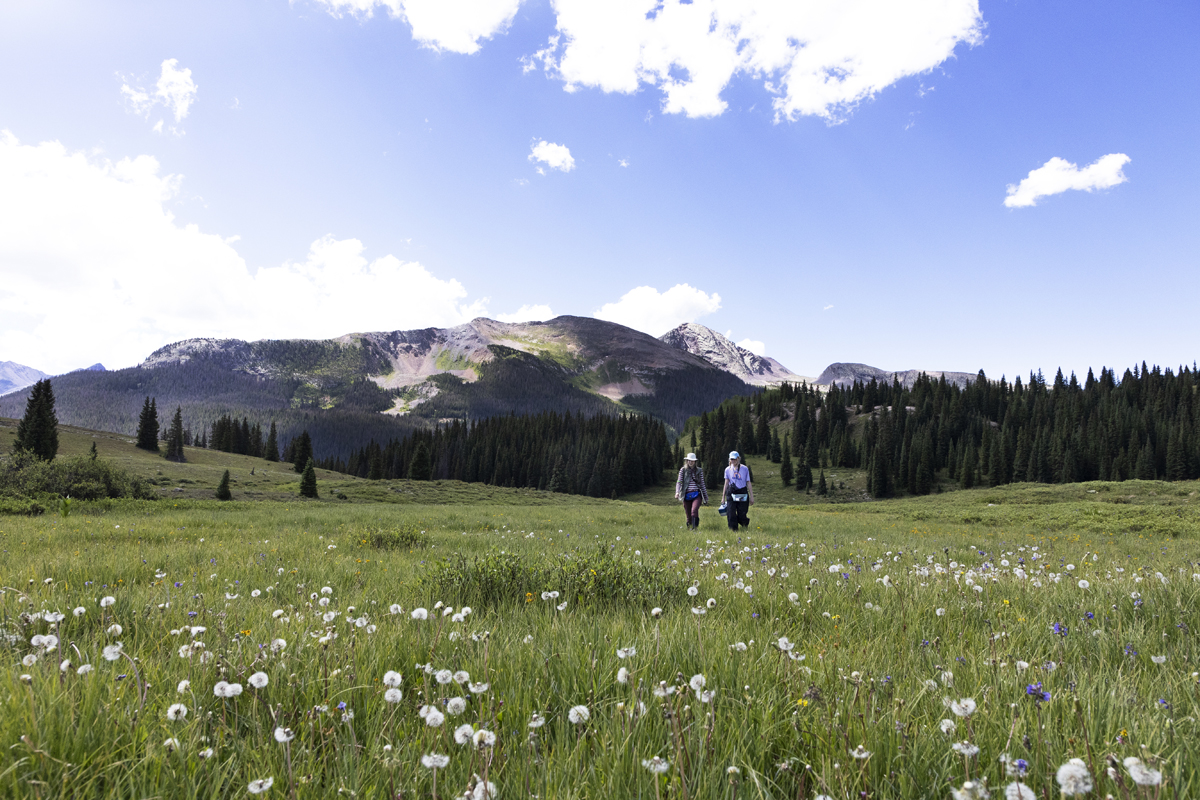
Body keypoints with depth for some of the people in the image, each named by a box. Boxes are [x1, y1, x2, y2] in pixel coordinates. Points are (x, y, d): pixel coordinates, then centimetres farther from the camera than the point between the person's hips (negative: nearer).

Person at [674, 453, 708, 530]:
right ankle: (689, 528, 20)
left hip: (697, 495, -1)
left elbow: (702, 484, 14)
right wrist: (677, 492, -19)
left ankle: (694, 528, -28)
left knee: (694, 510, -26)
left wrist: (705, 497, 15)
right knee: (688, 515, 4)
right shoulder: (683, 470, 7)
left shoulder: (699, 471, 9)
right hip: (686, 495, 1)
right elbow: (679, 482, -1)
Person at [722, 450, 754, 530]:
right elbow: (726, 483, 10)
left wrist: (751, 497, 2)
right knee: (731, 514, -8)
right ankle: (733, 529, 5)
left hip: (742, 494, -1)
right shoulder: (728, 469, 6)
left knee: (741, 515, 1)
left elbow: (748, 483, 4)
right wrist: (723, 497, 8)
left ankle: (746, 523, 34)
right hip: (731, 493, 2)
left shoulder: (745, 469, 1)